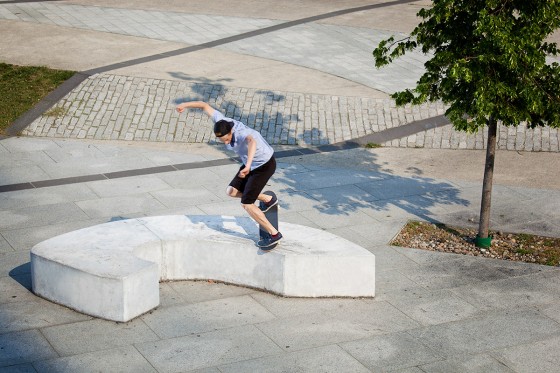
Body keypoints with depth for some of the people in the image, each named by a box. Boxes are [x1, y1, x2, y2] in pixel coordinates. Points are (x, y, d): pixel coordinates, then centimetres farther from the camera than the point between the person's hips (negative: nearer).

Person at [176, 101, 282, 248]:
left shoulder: (242, 134, -38)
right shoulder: (222, 123, -17)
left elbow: (252, 142, -63)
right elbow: (205, 105, -3)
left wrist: (248, 165, -78)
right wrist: (185, 105, 8)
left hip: (264, 166, -8)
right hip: (253, 163, 8)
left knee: (246, 204, -8)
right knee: (231, 191, 10)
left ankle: (274, 234, 1)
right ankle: (268, 200, 26)